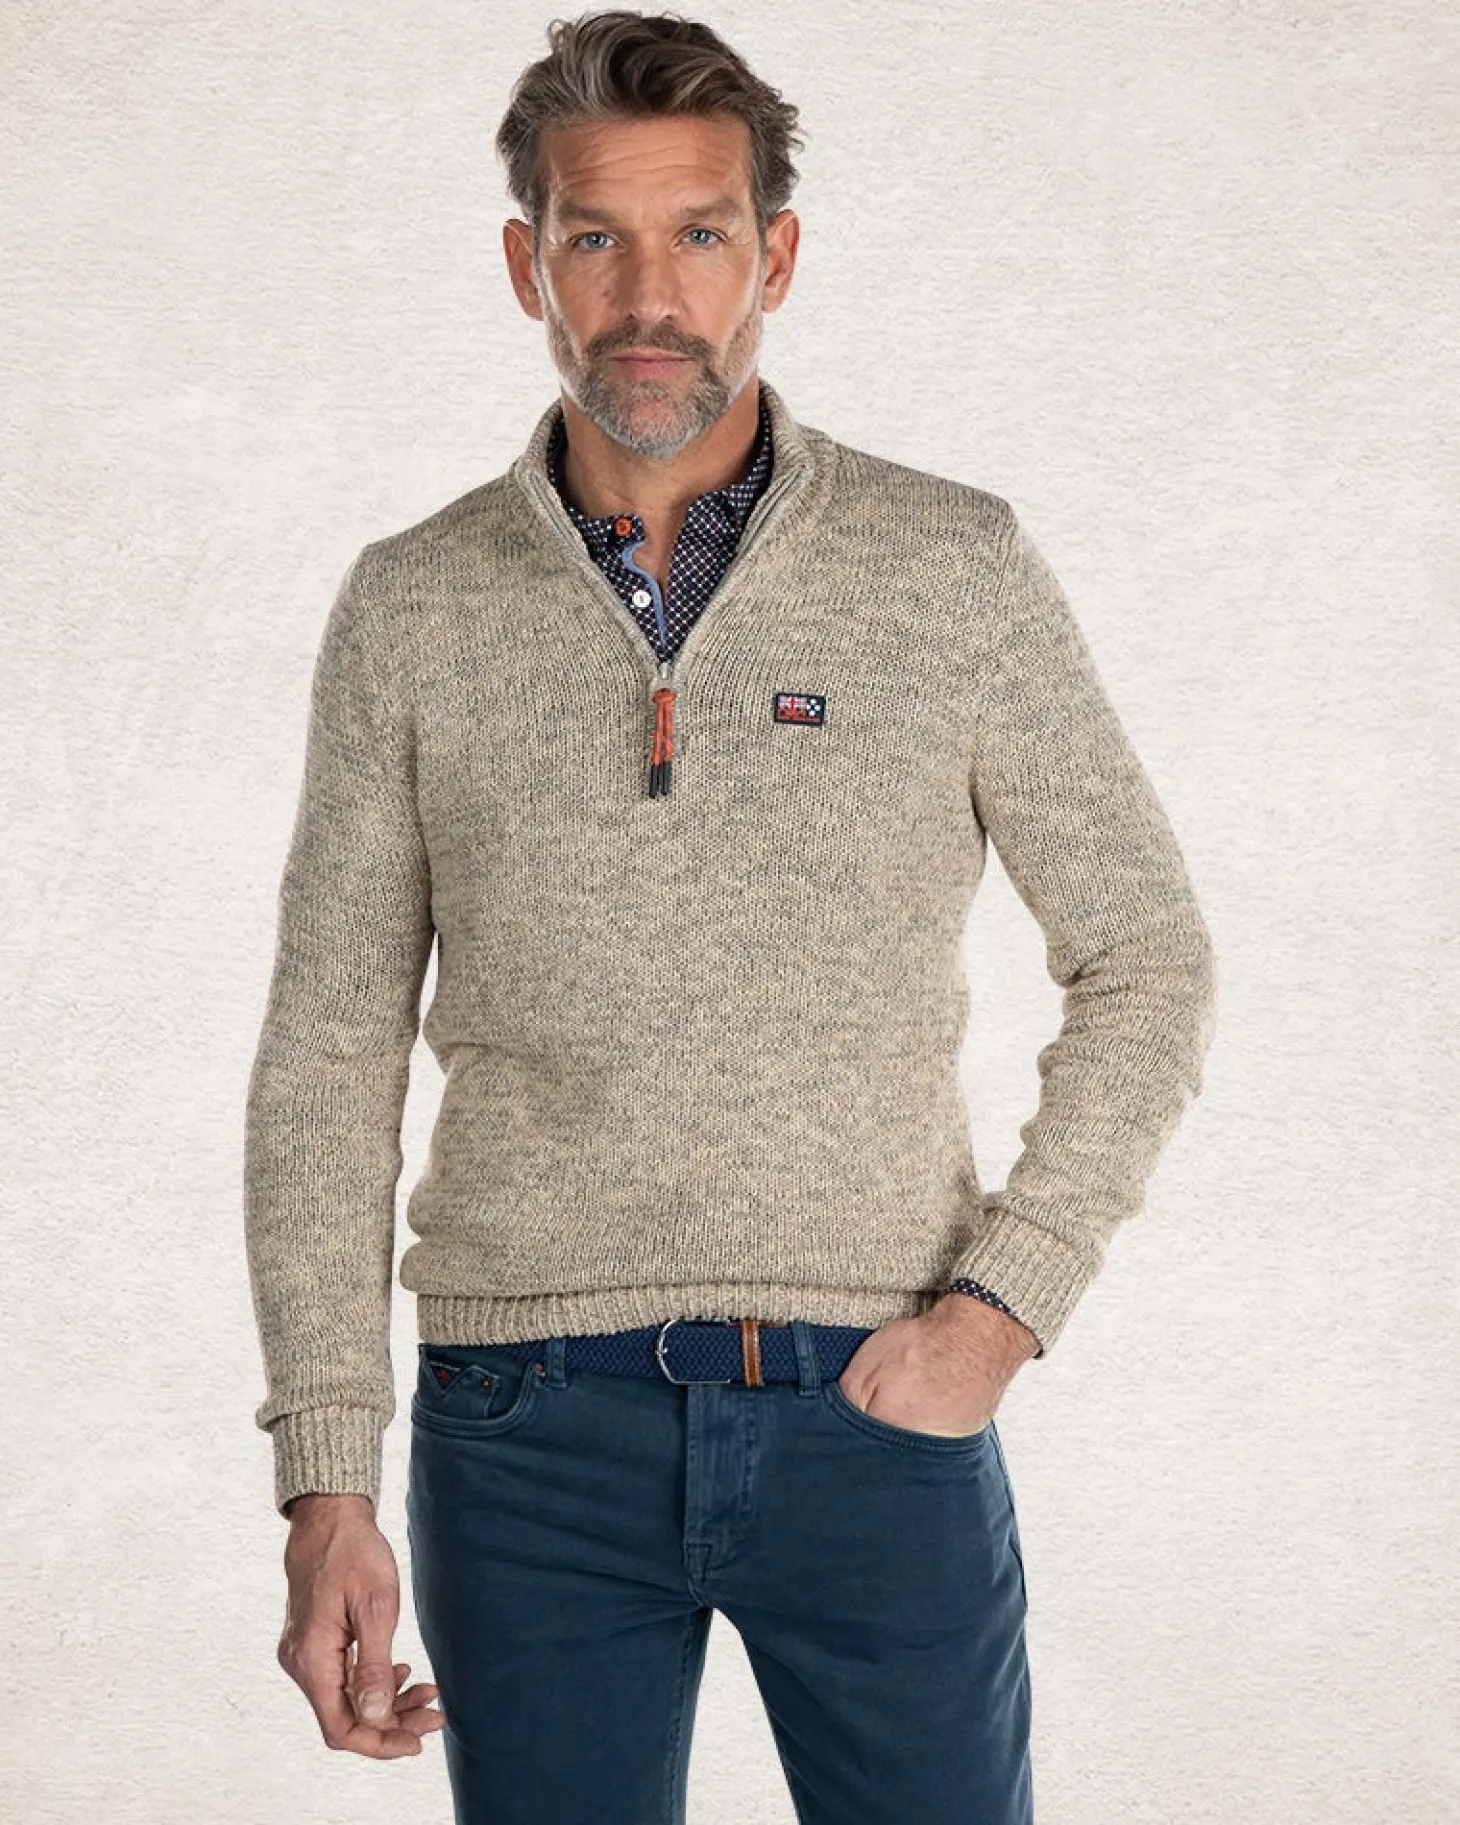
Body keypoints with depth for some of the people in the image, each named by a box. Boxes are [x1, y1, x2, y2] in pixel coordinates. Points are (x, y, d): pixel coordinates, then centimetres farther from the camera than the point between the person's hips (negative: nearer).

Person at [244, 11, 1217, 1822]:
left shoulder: (957, 569, 1)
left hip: (876, 1408, 0)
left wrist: (1001, 1302, -6)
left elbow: (1145, 959, 6)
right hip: (531, 1421, 1)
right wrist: (327, 1484, -1)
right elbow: (328, 1058, 5)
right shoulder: (412, 609, 3)